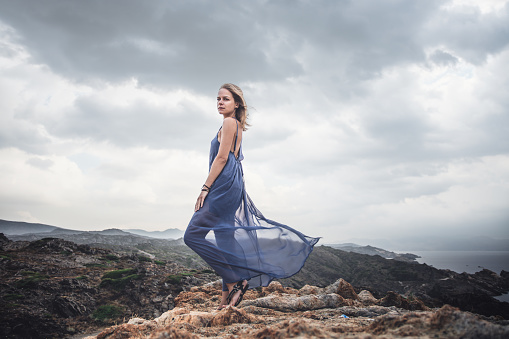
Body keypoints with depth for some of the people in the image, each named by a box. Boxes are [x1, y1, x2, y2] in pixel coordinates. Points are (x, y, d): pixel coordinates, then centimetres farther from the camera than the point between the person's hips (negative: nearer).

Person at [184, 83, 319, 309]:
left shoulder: (229, 123, -6)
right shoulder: (237, 126, 22)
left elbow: (222, 158, -14)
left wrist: (205, 188, -15)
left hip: (224, 185, -10)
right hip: (232, 186, 10)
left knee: (193, 235, -11)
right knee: (225, 240, 8)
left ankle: (235, 281, -10)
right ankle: (227, 299, 12)